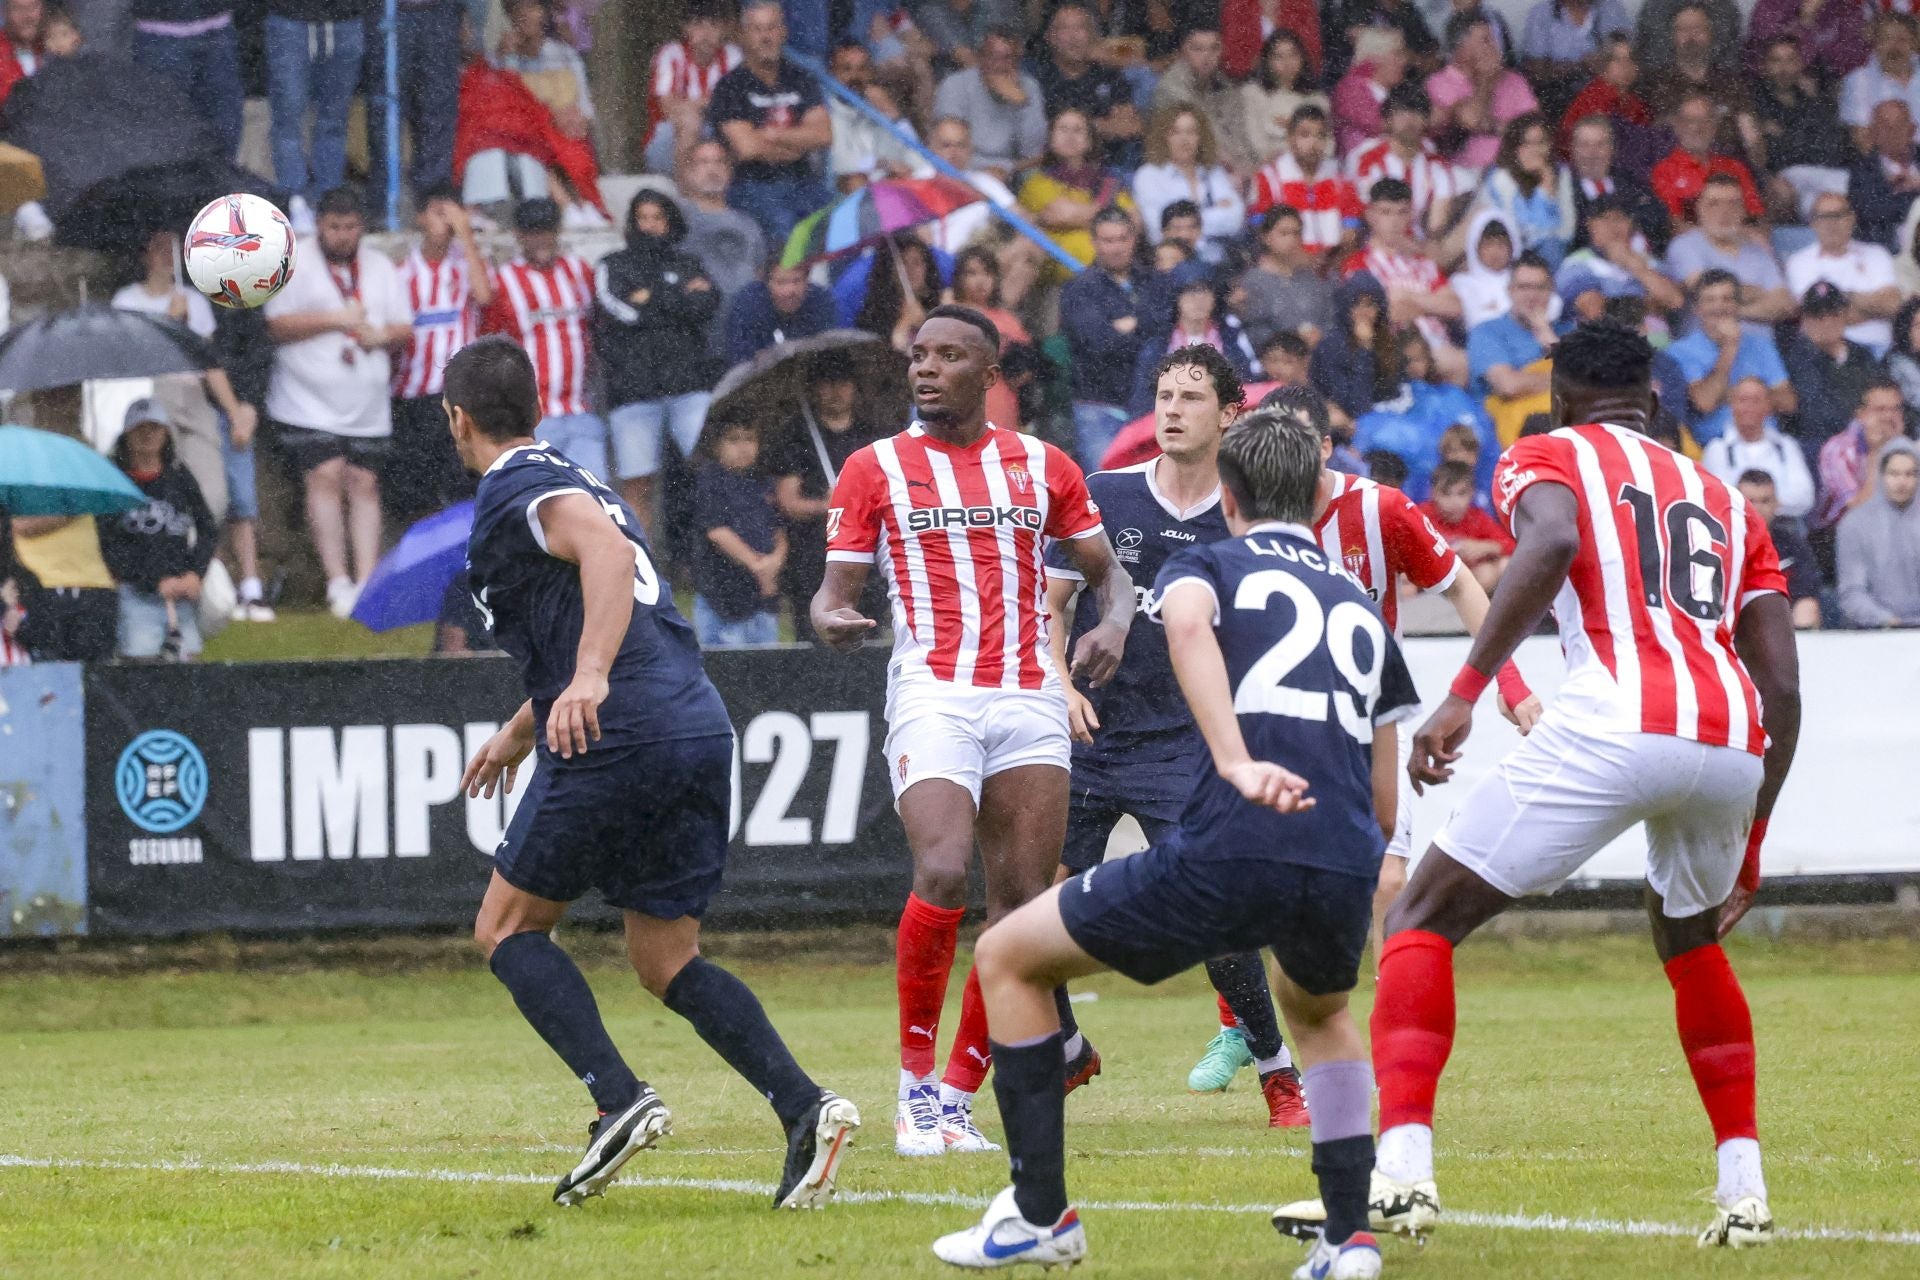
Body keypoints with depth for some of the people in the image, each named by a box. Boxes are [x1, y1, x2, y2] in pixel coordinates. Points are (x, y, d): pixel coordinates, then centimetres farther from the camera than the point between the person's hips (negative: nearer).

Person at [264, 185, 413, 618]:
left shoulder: (381, 268, 14)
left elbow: (405, 329, 14)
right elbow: (277, 325, -8)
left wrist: (382, 335, -9)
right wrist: (334, 319, -14)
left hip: (368, 408, 4)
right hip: (308, 401, -4)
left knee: (364, 485, 1)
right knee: (325, 477, -13)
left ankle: (366, 582, 0)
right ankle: (338, 582, -13)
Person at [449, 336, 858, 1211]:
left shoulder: (514, 491, -2)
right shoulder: (574, 482, 27)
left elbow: (606, 550, -23)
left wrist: (587, 679, -35)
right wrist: (519, 731, 48)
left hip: (620, 737, -8)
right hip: (700, 725, 8)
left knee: (507, 927, 7)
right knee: (666, 963, 11)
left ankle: (620, 1099, -11)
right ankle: (804, 1108, -11)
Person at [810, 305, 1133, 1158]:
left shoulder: (1042, 468, 13)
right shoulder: (874, 469, 8)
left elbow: (1105, 571, 19)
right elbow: (836, 589, 6)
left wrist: (1112, 624, -3)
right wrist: (830, 617, -18)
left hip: (1031, 698, 3)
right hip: (933, 694, -3)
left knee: (1024, 903, -3)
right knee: (941, 874, -22)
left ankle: (958, 1097, 6)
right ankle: (915, 1092, -10)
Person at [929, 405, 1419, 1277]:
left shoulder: (1208, 567, 15)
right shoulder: (1364, 611, 27)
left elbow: (1187, 625, -14)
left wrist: (1236, 764, -25)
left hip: (1226, 854, -5)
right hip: (1345, 871, 5)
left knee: (1007, 959, 17)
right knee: (1319, 1008, 40)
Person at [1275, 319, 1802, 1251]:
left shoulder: (1547, 457, 17)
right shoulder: (1723, 502, 30)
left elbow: (1553, 543, -10)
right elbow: (1784, 691, 23)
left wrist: (1464, 693, -13)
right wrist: (1749, 848, 32)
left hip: (1615, 723, -5)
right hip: (1734, 744, 5)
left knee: (1422, 921, 7)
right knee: (1689, 938, 34)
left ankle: (1401, 1172, -10)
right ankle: (1744, 1190, 27)